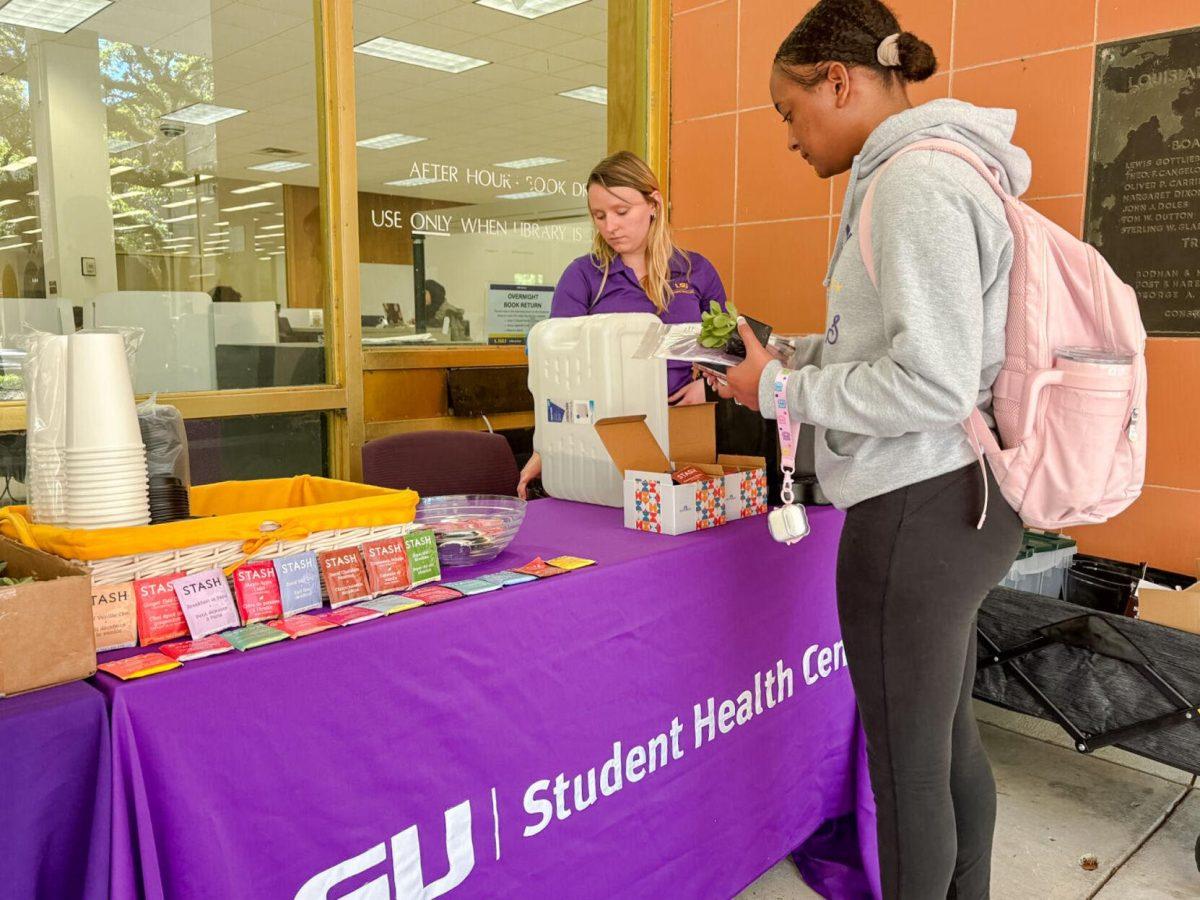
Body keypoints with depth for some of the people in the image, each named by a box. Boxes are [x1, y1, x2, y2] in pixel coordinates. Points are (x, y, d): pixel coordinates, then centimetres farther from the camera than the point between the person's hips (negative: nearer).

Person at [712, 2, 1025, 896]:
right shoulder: (935, 172, 15)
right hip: (955, 500, 10)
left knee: (908, 766, 5)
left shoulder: (916, 180, -16)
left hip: (920, 510, -10)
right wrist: (787, 352, 13)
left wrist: (780, 389, -12)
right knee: (950, 736, 22)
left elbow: (932, 385, -22)